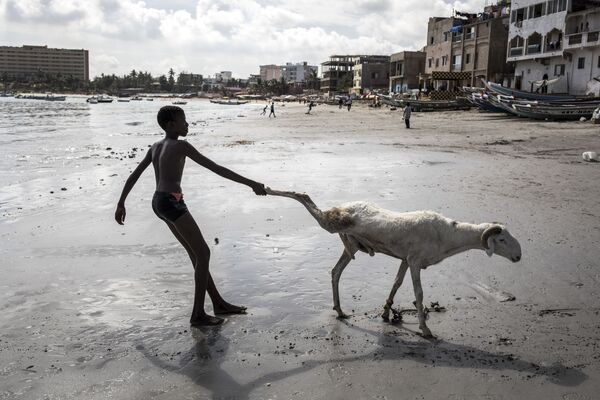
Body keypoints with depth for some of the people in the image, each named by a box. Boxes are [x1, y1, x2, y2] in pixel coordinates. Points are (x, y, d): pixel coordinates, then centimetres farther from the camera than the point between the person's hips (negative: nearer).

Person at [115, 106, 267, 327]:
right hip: (172, 203, -10)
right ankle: (198, 314, -1)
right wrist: (250, 183, -14)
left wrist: (121, 203, 27)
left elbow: (133, 175, 19)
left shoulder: (156, 147, 17)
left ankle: (219, 303, 23)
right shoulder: (181, 146, -9)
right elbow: (216, 168, -14)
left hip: (159, 203, 10)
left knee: (196, 253, 15)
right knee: (203, 253, -3)